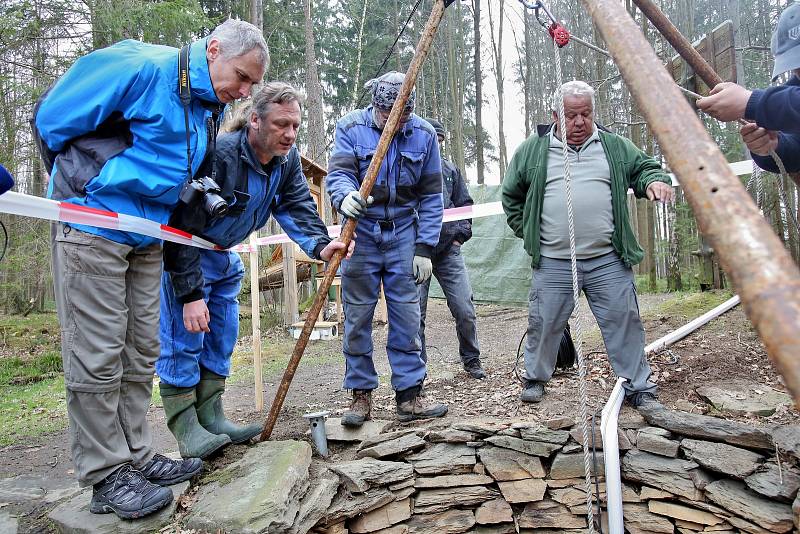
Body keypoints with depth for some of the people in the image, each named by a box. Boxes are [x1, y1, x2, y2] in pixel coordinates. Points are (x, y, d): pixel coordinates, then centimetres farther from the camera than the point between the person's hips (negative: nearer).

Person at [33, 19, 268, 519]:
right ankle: (107, 476, 10)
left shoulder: (210, 107, 9)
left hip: (147, 237, 8)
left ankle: (135, 457, 23)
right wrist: (91, 183, -1)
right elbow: (53, 117, -10)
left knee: (141, 353, 10)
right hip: (92, 228, -8)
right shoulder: (139, 66, -15)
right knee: (99, 356, -2)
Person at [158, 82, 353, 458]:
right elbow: (185, 226, -32)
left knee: (222, 336, 10)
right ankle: (184, 427, 4)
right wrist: (190, 293, -32)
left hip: (222, 255, 8)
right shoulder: (219, 155, -32)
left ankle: (211, 417, 21)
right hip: (180, 255, -8)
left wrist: (320, 245, -37)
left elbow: (297, 208, -16)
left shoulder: (288, 159, -8)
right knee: (183, 337, -7)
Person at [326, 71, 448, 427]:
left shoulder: (423, 134, 0)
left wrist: (424, 248, -4)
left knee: (407, 316, 1)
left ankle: (409, 395, 12)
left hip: (403, 234, 1)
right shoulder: (351, 128, -4)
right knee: (357, 317, 3)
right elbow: (338, 174, -16)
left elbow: (430, 196, 1)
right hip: (361, 233, -1)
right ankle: (361, 394, 16)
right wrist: (345, 197, -41)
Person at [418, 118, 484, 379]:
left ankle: (471, 360, 24)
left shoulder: (450, 169, 15)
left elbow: (465, 205, 18)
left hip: (448, 250, 3)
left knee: (465, 310, 2)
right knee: (415, 314, 2)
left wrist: (460, 235, 6)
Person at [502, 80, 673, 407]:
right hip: (552, 263, -1)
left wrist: (654, 180, -5)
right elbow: (511, 195, 17)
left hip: (608, 260, 1)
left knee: (623, 322, 4)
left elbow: (644, 168, 19)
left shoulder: (614, 146, 10)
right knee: (544, 324, 7)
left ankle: (638, 386, 20)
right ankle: (535, 377, 29)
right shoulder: (532, 150, 7)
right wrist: (527, 231, 10)